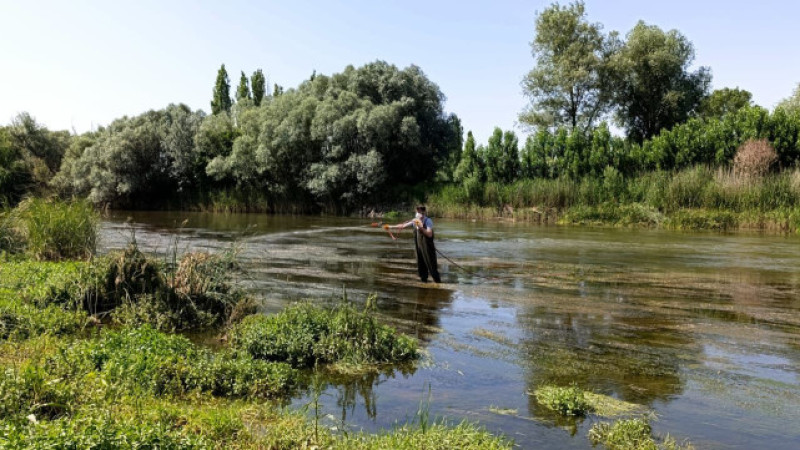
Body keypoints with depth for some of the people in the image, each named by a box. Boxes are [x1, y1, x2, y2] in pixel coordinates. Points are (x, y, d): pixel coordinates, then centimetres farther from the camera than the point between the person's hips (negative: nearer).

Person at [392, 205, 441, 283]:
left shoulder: (428, 221, -13)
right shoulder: (415, 220, 6)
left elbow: (429, 234, -21)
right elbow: (403, 226, 12)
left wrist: (421, 227, -29)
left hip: (427, 248, -7)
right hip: (418, 247, 7)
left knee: (431, 265, -6)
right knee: (420, 265, 13)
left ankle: (438, 282, 1)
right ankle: (424, 281, 25)